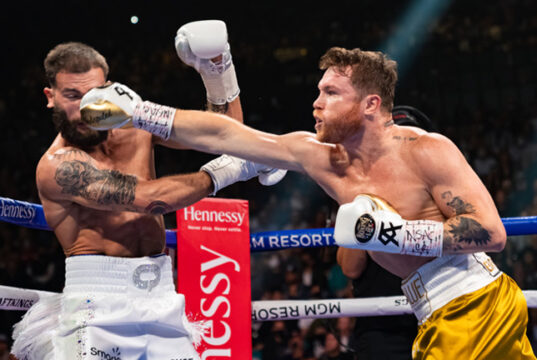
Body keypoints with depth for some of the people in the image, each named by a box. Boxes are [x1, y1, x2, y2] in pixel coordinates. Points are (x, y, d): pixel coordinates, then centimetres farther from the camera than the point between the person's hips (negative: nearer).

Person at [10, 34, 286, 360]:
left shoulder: (135, 128, 10)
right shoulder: (58, 165, -10)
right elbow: (147, 198, -19)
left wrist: (217, 69, -4)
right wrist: (229, 169, -12)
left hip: (160, 301, 6)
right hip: (98, 305, -6)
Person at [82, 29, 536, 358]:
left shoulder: (426, 151, -14)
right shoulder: (318, 156, 4)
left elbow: (491, 232, -19)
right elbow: (221, 134, 5)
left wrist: (393, 233, -22)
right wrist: (137, 111, 4)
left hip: (479, 305, -6)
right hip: (439, 319, 7)